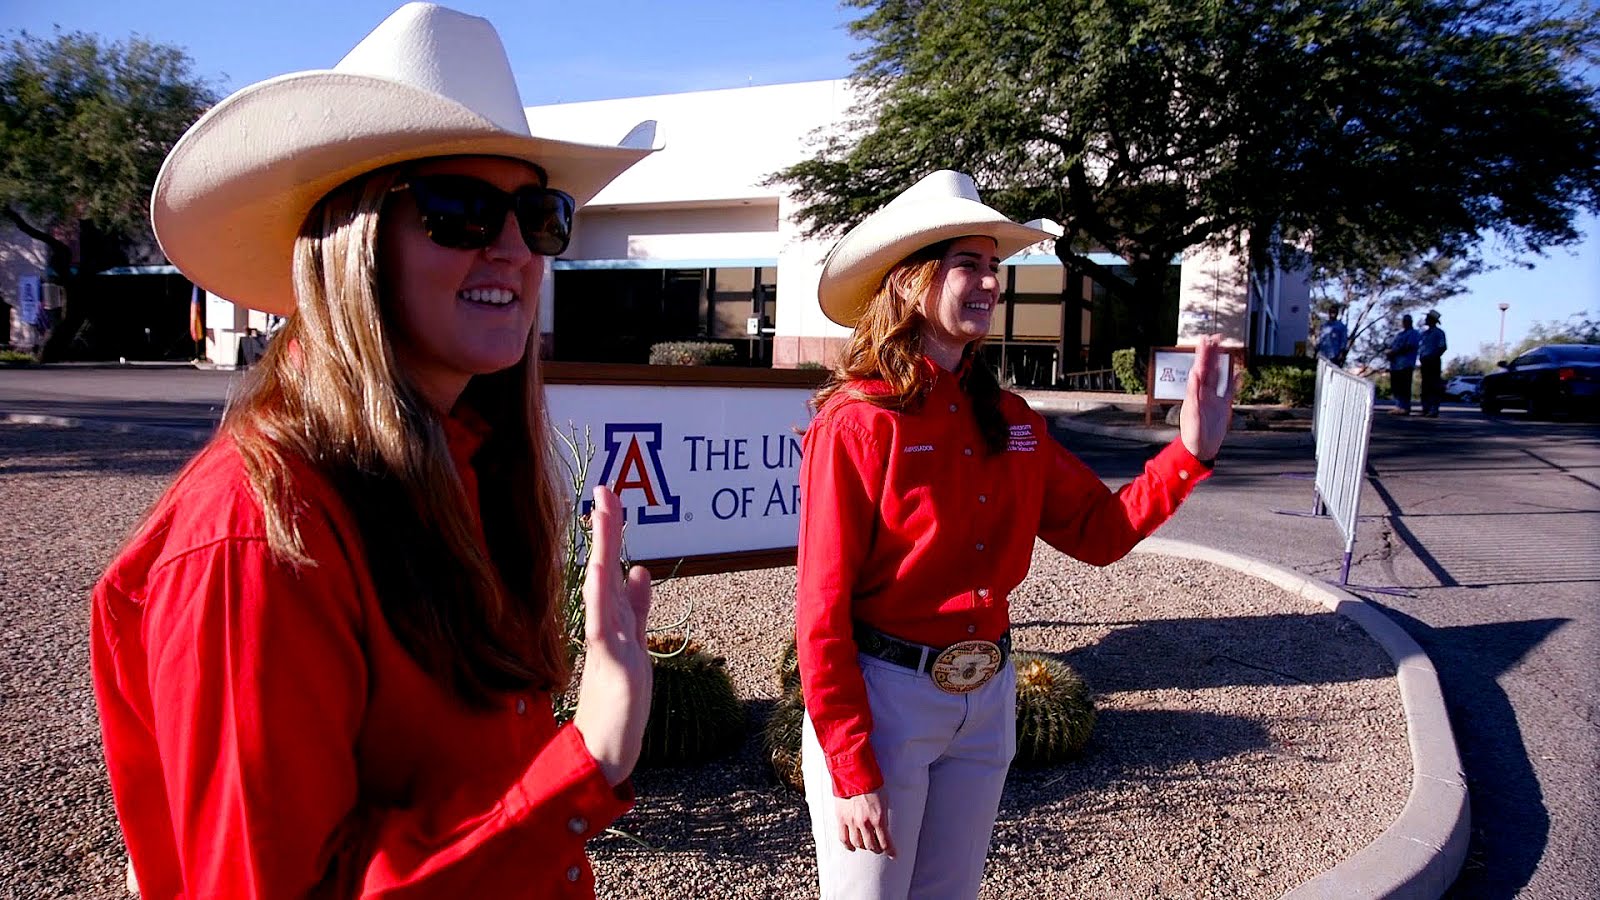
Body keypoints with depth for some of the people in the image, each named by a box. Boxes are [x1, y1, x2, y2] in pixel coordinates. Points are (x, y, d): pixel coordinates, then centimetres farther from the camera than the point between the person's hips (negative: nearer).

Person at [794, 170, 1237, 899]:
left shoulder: (1010, 420, 4)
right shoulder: (860, 420, -16)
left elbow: (1099, 532, 7)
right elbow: (822, 611, -17)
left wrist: (1190, 452, -7)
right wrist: (853, 772, -17)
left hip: (987, 701, 7)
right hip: (881, 697, -6)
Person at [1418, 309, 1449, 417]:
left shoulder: (1438, 332, -3)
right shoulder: (1424, 333, 19)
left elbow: (1443, 347, -10)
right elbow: (1419, 346, 21)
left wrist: (1434, 357, -16)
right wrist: (1421, 357, 5)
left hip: (1434, 362, -8)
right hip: (1425, 362, 8)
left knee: (1434, 386, -9)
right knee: (1425, 386, 8)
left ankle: (1434, 410, -11)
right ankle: (1425, 409, 11)